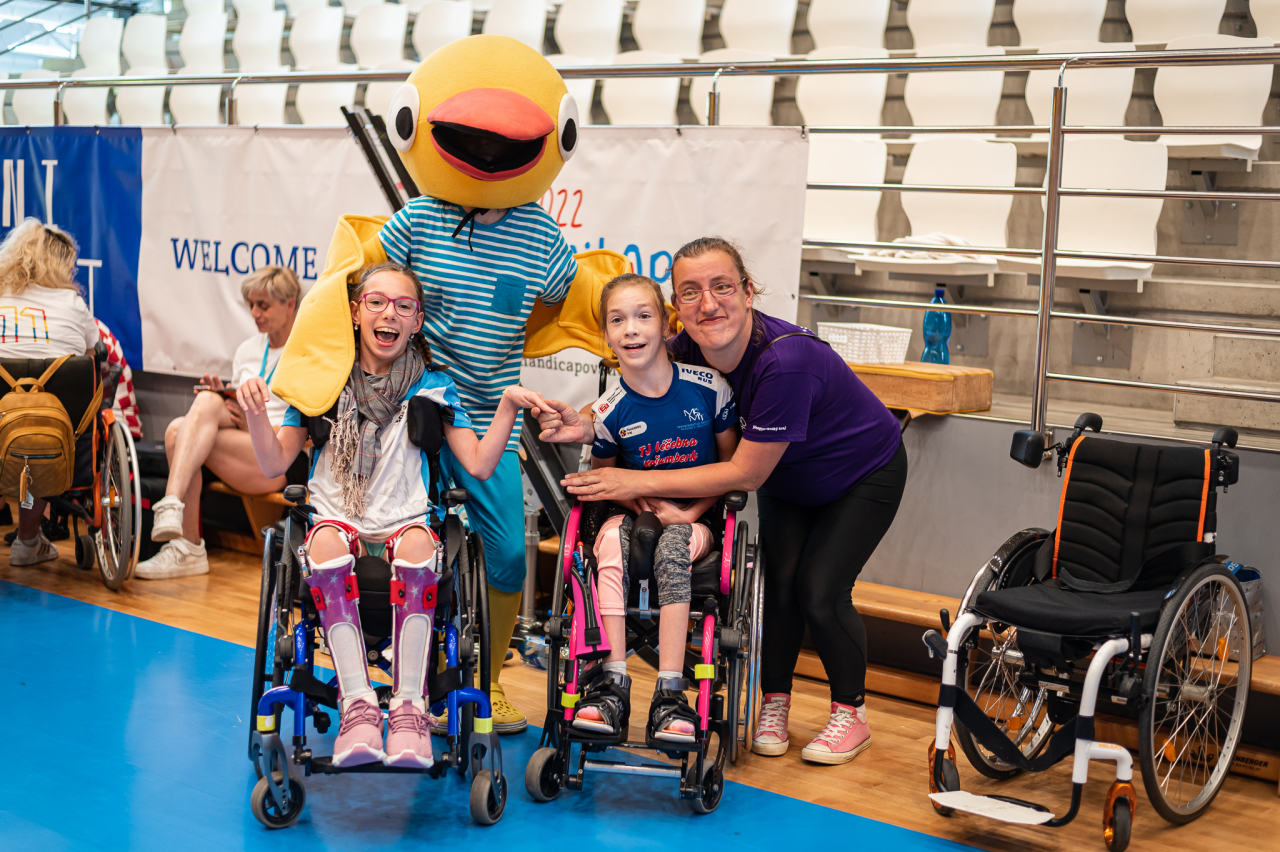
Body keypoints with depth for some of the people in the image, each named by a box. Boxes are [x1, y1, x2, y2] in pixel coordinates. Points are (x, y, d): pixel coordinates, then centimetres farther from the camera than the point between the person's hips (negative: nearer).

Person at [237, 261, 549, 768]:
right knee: (326, 544, -37)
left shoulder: (432, 387, 11)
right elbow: (275, 464, 7)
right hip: (338, 516, 0)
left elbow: (479, 465, 4)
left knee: (417, 546, -37)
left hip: (404, 520, 0)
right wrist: (255, 413, -10)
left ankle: (409, 708, -36)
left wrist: (508, 407, -9)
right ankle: (357, 707, -39)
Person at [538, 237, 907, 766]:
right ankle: (774, 703, 12)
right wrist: (584, 424, -32)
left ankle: (851, 713, 10)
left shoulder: (785, 361, -42)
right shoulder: (689, 352, -23)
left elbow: (746, 473, -35)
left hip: (864, 474, -5)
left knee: (819, 590, -12)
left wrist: (641, 482, -35)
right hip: (788, 478, 5)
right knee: (780, 579, -8)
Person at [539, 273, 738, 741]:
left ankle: (670, 693, -34)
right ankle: (613, 681, -31)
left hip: (696, 516, -1)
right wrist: (647, 503, -10)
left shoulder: (709, 388, -8)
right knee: (612, 541, -33)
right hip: (636, 510, 2)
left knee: (673, 548, -35)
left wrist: (692, 511, -11)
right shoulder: (610, 411, -5)